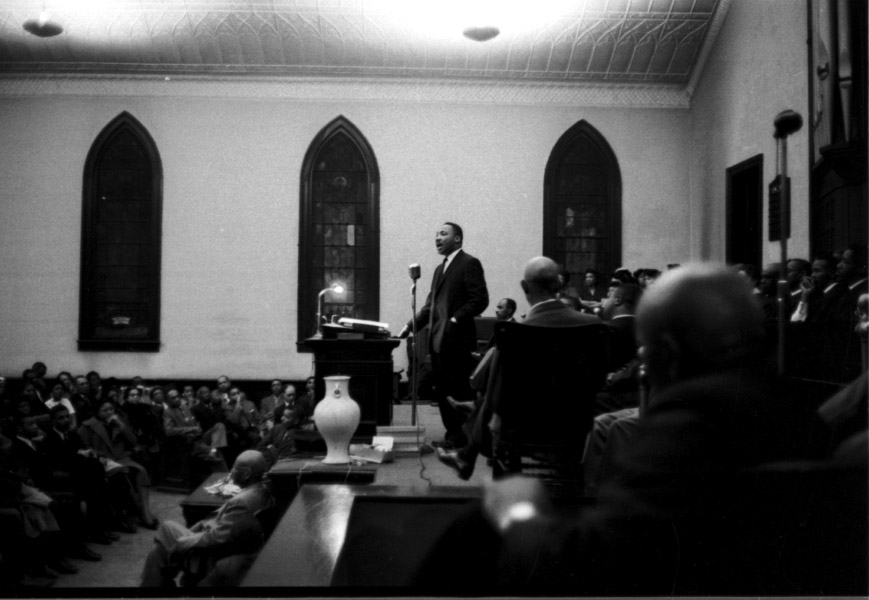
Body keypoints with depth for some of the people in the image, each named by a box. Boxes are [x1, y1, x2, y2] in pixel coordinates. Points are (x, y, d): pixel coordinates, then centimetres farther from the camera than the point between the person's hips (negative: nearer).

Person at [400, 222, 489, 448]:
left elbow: (480, 300, -13)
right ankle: (451, 436, 20)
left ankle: (461, 439, 7)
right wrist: (411, 325, 10)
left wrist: (454, 320, -18)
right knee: (442, 392, 10)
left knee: (458, 392, -2)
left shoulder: (469, 263, -5)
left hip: (457, 340, -8)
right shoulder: (440, 269, 20)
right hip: (438, 341, 8)